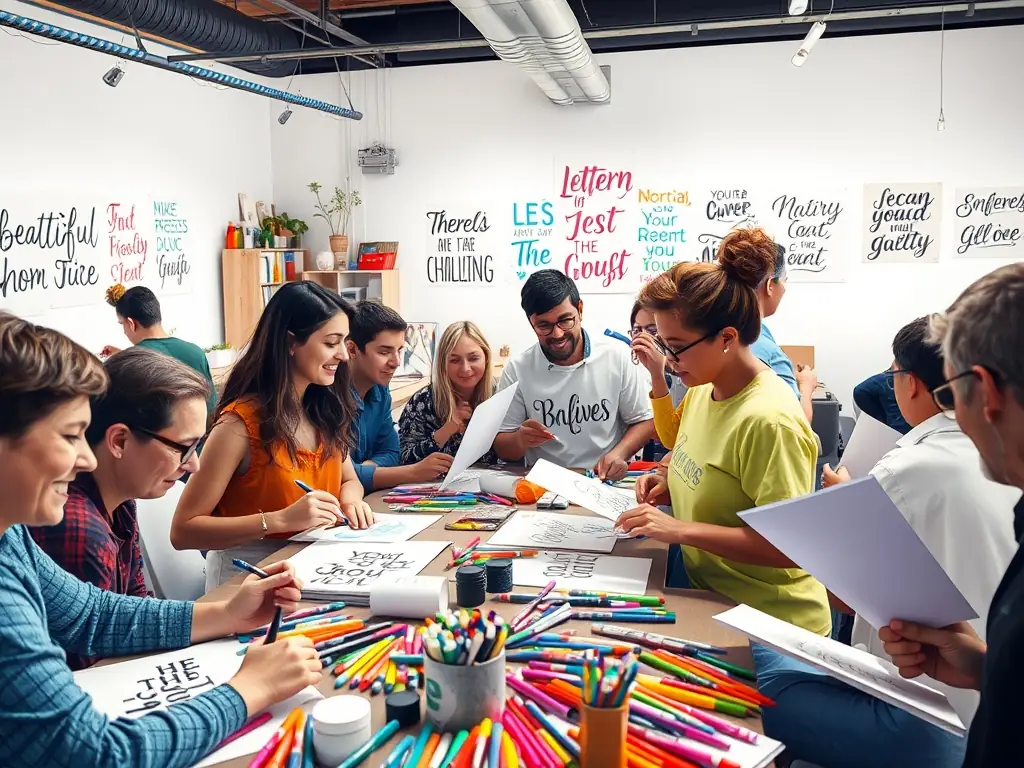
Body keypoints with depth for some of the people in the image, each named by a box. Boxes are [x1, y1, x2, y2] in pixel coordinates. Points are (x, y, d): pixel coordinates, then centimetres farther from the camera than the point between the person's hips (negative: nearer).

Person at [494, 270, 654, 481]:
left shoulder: (617, 357, -4)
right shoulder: (517, 370, -5)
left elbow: (644, 421, 6)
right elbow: (502, 449, 1)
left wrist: (619, 454, -13)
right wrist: (520, 440, -21)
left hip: (609, 482, 0)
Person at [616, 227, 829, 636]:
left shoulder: (769, 421, -23)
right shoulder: (702, 390, 2)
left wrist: (680, 529, -24)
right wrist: (669, 484, 0)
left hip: (766, 620, -7)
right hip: (702, 590, 8)